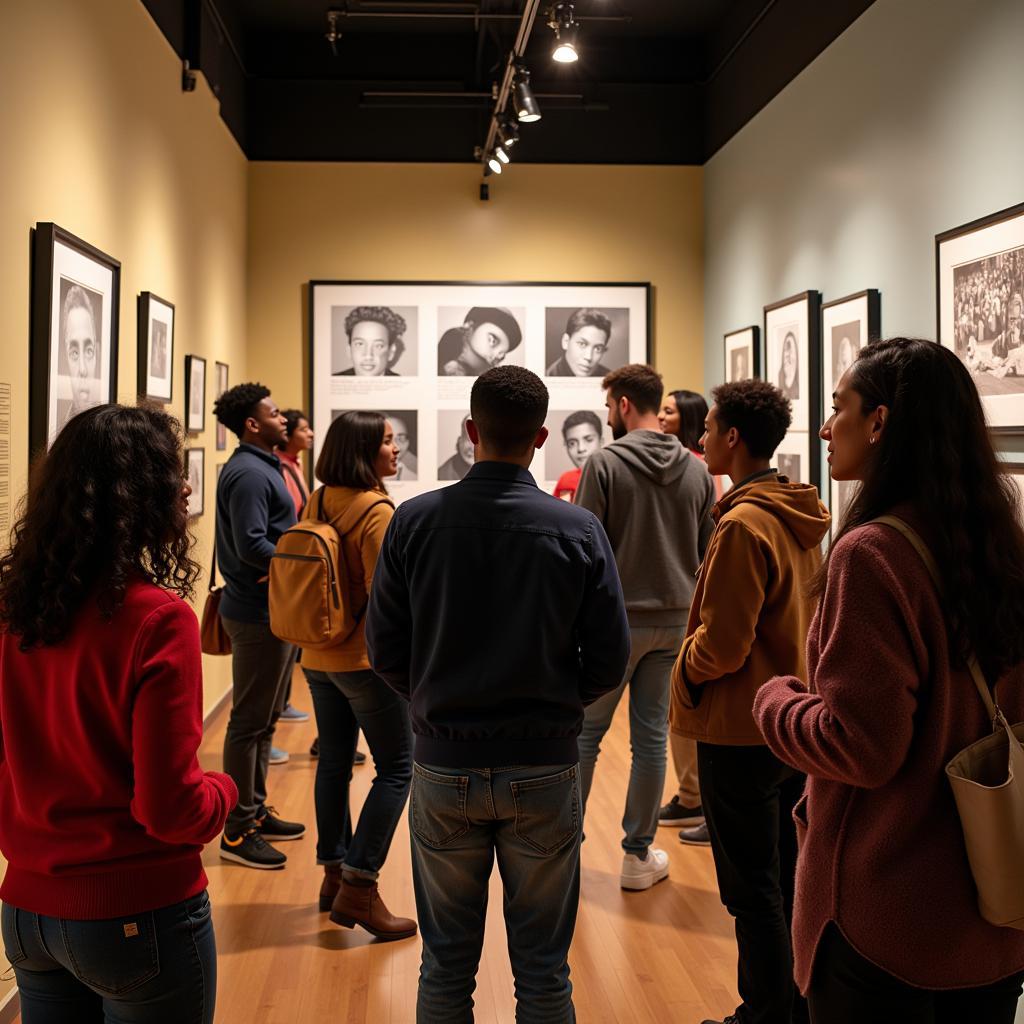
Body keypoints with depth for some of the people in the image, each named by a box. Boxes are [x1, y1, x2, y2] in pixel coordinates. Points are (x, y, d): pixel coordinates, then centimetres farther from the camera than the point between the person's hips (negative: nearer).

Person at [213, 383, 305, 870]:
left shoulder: (261, 467, 15)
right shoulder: (248, 473, -16)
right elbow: (251, 545, -24)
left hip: (273, 610, 10)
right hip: (259, 614, -10)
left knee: (263, 720, 17)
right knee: (250, 722, -2)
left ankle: (255, 812, 28)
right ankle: (238, 832, 6)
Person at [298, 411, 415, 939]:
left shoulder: (315, 504, 6)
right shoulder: (377, 510, -18)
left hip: (319, 657, 8)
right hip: (367, 658, -8)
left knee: (334, 762, 15)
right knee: (396, 767, 0)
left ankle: (333, 875, 23)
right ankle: (359, 887, -3)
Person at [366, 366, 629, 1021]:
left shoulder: (415, 520, -8)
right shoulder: (578, 530, -9)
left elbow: (385, 652, -4)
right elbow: (609, 660, -6)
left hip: (444, 765, 1)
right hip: (545, 768, 0)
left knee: (446, 967, 16)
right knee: (544, 968, 14)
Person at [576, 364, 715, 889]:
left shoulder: (604, 463, -11)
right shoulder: (697, 469, 3)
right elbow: (708, 551, 6)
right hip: (674, 620, 4)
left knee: (585, 733, 10)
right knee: (651, 736, 9)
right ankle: (639, 855, 16)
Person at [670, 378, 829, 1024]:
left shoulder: (742, 525, -22)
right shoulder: (802, 518, 5)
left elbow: (721, 647, -22)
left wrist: (685, 663, -3)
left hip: (741, 733, -9)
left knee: (753, 890, 4)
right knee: (787, 877, 19)